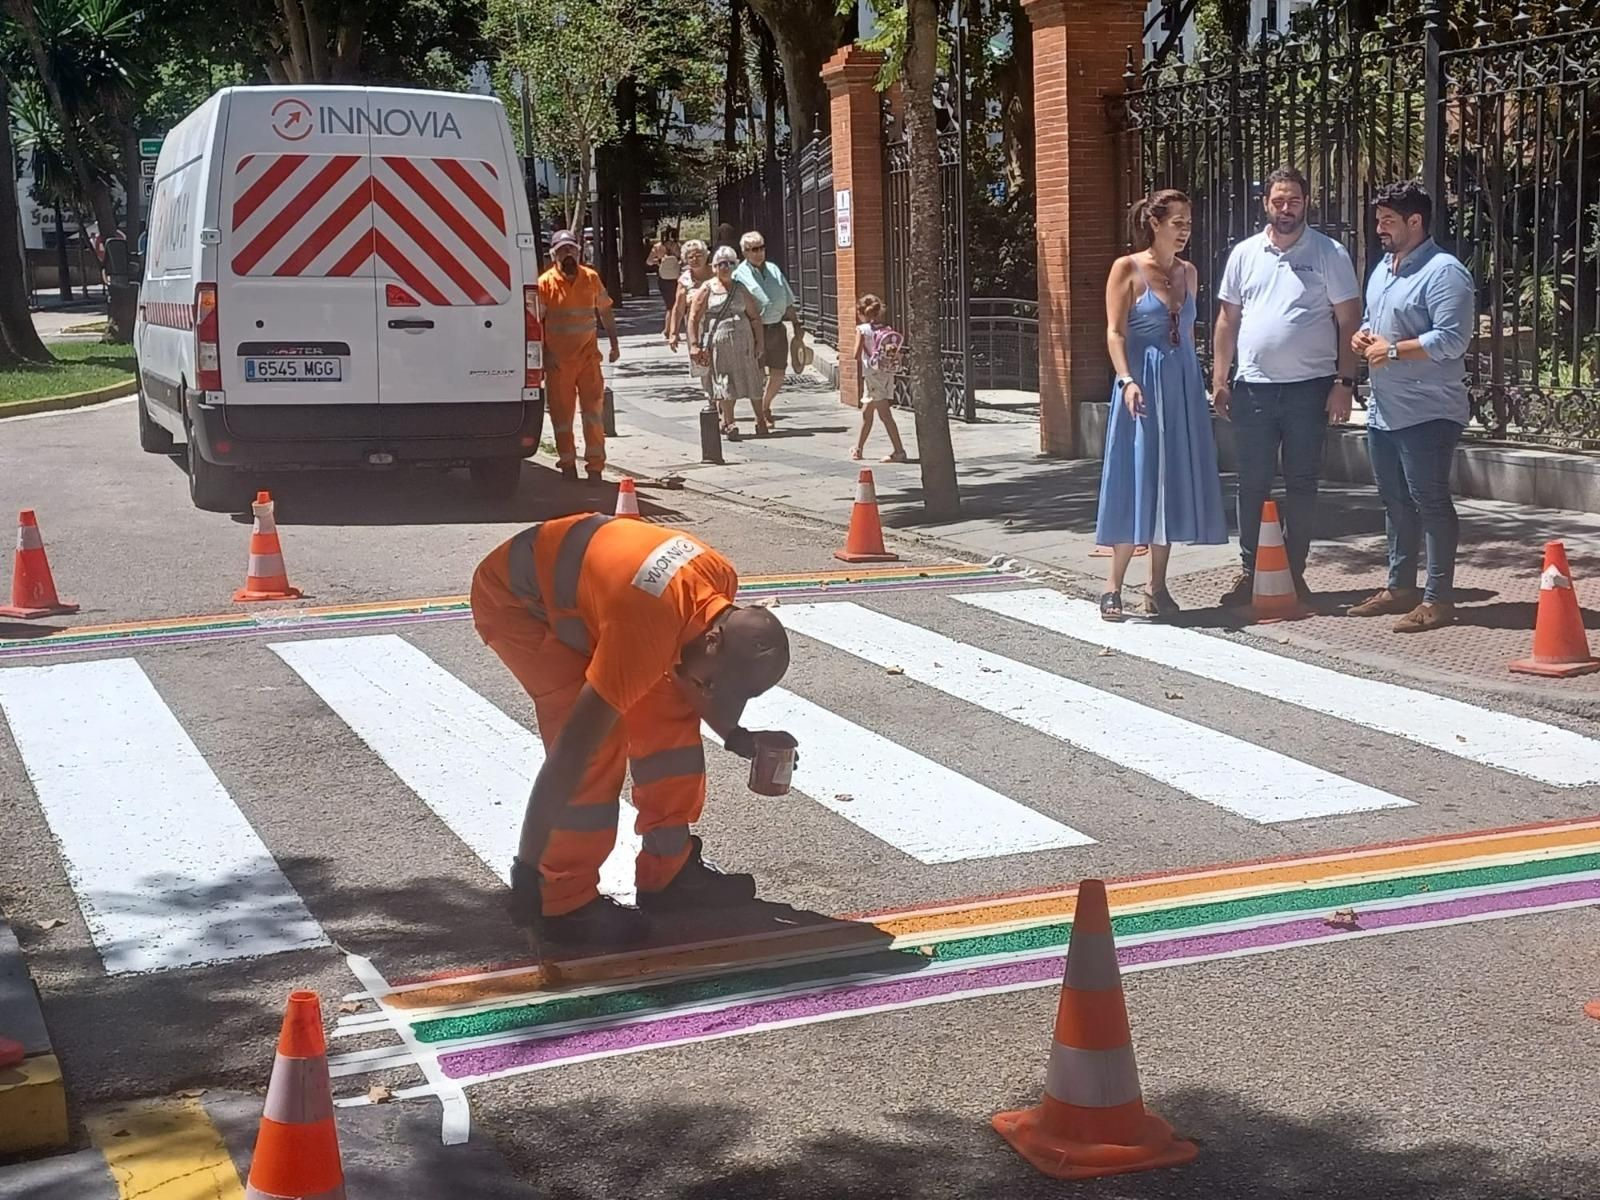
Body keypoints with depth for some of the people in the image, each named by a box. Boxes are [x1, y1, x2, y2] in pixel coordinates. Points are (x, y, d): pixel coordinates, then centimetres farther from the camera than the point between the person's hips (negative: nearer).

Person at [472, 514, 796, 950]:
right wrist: (527, 866, -35)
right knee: (600, 739, -20)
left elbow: (681, 667, 7)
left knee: (668, 715, 2)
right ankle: (564, 902, -8)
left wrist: (736, 737, 1)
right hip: (513, 602, -8)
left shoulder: (719, 578, -16)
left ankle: (668, 870, 14)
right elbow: (571, 751, -38)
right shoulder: (646, 632, -40)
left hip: (570, 582, 8)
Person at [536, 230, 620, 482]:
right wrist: (545, 355, -11)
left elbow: (605, 311, 16)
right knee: (561, 414, 5)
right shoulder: (545, 283, -6)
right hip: (558, 360, -2)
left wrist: (614, 343, 13)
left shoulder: (591, 278, 4)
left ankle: (595, 466, 4)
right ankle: (568, 465, 18)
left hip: (588, 356, 2)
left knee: (594, 410, 0)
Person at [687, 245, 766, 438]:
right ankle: (729, 422, 9)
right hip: (718, 342, -2)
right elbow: (694, 318, 0)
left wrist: (759, 342, 4)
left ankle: (760, 420, 11)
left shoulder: (740, 289, 10)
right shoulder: (706, 290, 3)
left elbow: (755, 317, 12)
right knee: (725, 382, -1)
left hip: (743, 340, 2)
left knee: (751, 380, 2)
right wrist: (694, 344, -7)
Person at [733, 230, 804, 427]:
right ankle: (760, 417, 9)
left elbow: (788, 302, 20)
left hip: (777, 328, 5)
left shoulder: (774, 270, 14)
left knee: (778, 374, 8)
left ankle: (766, 406, 31)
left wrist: (797, 323, 15)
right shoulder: (739, 275, -4)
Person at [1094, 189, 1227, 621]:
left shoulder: (1188, 272, 13)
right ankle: (1114, 584, 3)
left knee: (1174, 481, 5)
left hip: (1183, 386, 6)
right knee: (1137, 481, -5)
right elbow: (1115, 332, -9)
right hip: (1143, 385, -6)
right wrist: (1127, 380, -21)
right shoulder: (1127, 269, -4)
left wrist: (1196, 386, 15)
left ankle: (1158, 586, 12)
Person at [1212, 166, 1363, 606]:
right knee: (1252, 483, 6)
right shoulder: (1245, 254, 7)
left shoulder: (1329, 254, -1)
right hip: (1253, 387, 2)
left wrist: (1344, 383, -8)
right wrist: (1219, 378, 5)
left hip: (1310, 387, -2)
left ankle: (1294, 572, 15)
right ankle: (1249, 571, 13)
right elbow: (1227, 320, 11)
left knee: (1302, 484, 6)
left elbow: (1348, 322, -2)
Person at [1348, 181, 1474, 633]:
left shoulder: (1443, 272, -14)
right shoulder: (1383, 269, 16)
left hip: (1427, 413, -9)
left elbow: (1452, 340, -22)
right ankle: (1399, 588, 26)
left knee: (1430, 502, -5)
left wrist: (1393, 350, -18)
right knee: (1396, 503, 16)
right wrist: (1361, 336, 5)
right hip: (1384, 410, 9)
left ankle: (1438, 599, 1)